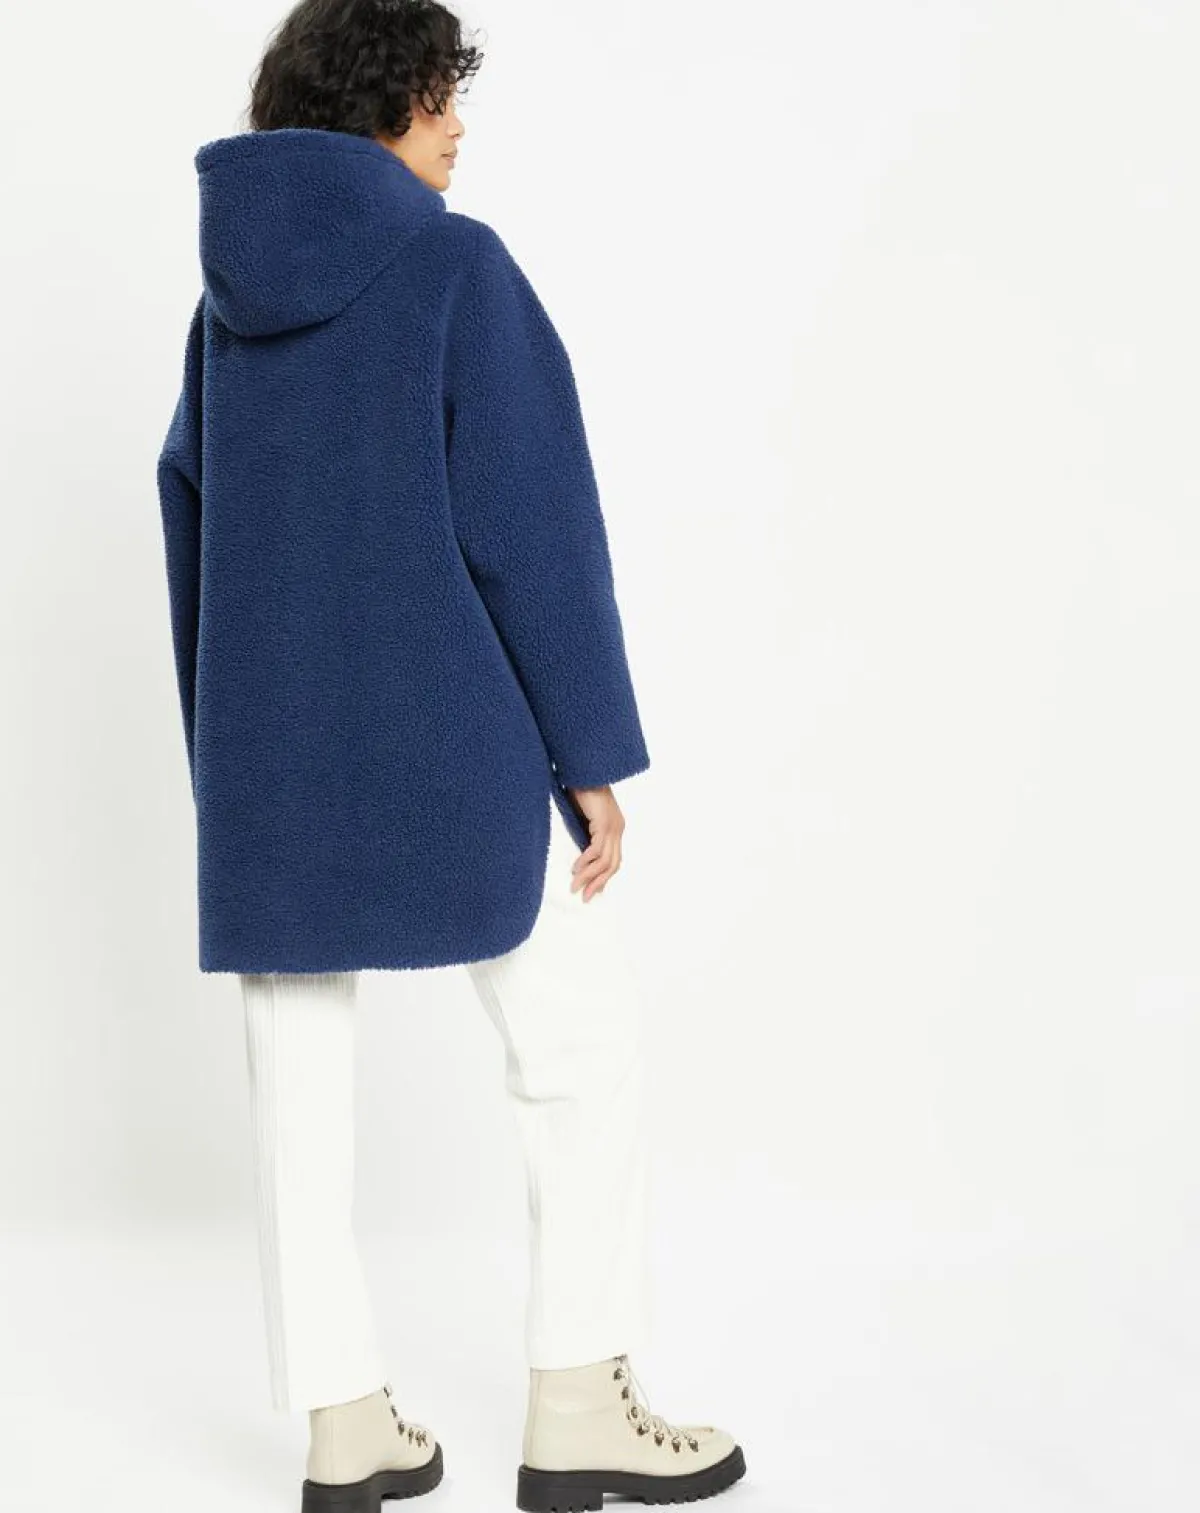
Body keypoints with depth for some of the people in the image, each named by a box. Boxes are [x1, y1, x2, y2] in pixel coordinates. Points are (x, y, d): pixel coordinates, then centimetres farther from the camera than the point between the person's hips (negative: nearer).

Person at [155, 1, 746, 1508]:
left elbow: (193, 528, 13)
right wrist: (592, 755, -9)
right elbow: (532, 525, -13)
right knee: (584, 1042, 7)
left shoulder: (229, 296, 11)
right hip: (441, 742, -6)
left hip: (265, 752, 6)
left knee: (300, 1082, 8)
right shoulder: (457, 267, -7)